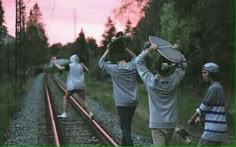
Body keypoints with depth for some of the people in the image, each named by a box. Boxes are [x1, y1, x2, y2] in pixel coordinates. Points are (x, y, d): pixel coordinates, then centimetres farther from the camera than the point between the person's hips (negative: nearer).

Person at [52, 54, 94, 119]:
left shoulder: (70, 66, -4)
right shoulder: (81, 66, 9)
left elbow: (60, 68, -12)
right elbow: (87, 70, 24)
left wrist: (55, 63, 2)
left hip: (72, 86, -3)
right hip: (80, 86, 3)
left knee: (65, 98, 14)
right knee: (84, 99, 6)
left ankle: (64, 113, 7)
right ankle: (90, 113, -6)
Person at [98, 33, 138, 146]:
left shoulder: (114, 69, -10)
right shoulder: (133, 66, 1)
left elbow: (101, 63, 5)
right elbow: (135, 57, 24)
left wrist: (107, 51, 8)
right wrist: (126, 49, 19)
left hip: (122, 103, -5)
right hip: (133, 102, 5)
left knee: (126, 128, -5)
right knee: (126, 126, 20)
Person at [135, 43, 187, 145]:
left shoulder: (150, 81, -15)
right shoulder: (174, 80, -9)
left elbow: (138, 61, -4)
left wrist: (150, 49, -10)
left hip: (156, 124, -4)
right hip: (171, 123, 4)